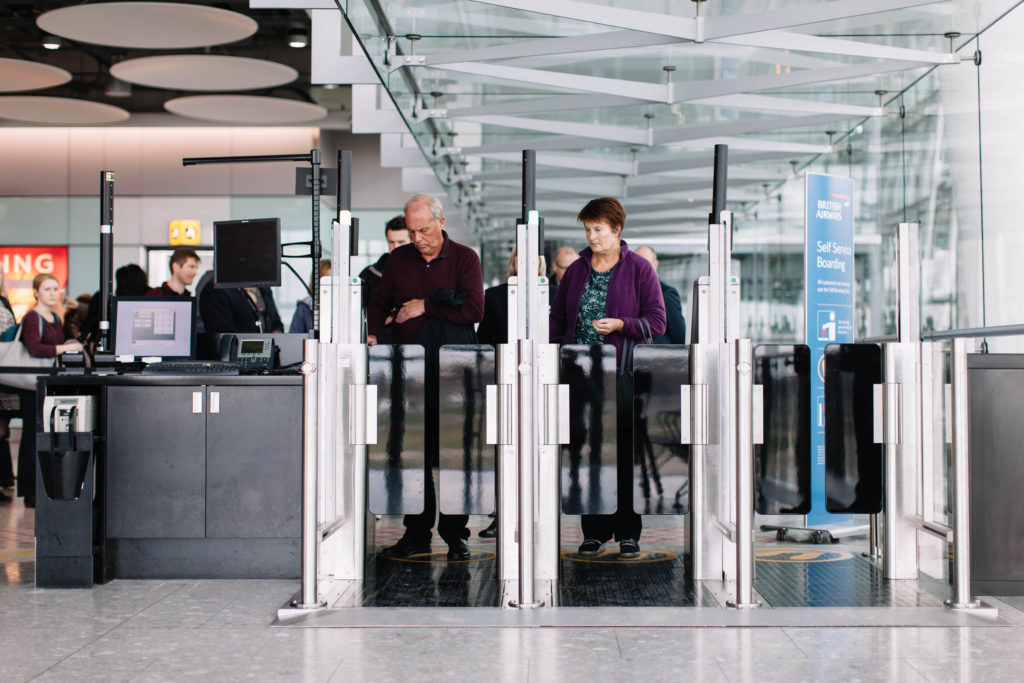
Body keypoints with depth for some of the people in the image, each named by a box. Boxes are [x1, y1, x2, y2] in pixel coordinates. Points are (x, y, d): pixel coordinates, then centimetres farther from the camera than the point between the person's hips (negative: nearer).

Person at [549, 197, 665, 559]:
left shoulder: (639, 269, 1)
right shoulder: (576, 271, 13)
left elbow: (656, 321, -3)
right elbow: (557, 319, 17)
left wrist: (620, 324, -17)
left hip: (624, 374, -3)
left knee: (627, 455, -1)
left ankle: (628, 533, 7)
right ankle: (594, 532, 11)